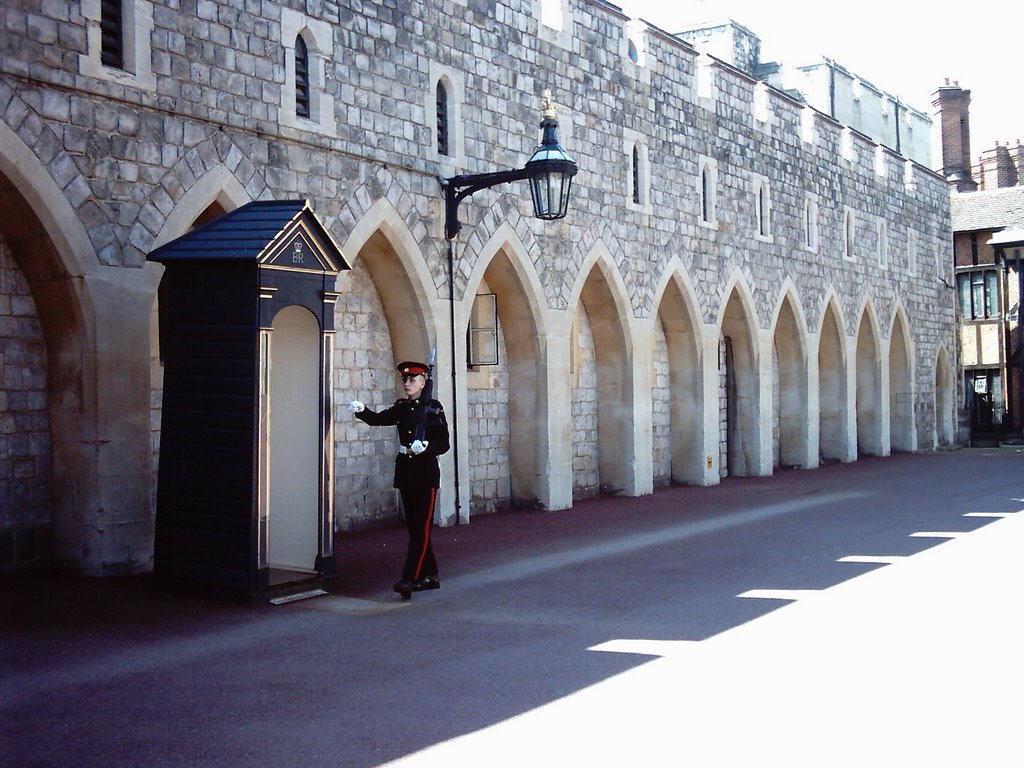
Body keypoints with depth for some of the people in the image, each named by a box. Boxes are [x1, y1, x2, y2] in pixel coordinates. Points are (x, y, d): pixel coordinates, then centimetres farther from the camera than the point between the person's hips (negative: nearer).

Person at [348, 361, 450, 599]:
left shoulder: (434, 408, -4)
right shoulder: (401, 408, 10)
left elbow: (443, 444, -6)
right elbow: (378, 419, -4)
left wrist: (426, 446, -25)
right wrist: (361, 410, -23)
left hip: (426, 474, -6)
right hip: (405, 472, 6)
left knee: (421, 527, -7)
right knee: (414, 527, 10)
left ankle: (409, 579, -10)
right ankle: (430, 576, 20)